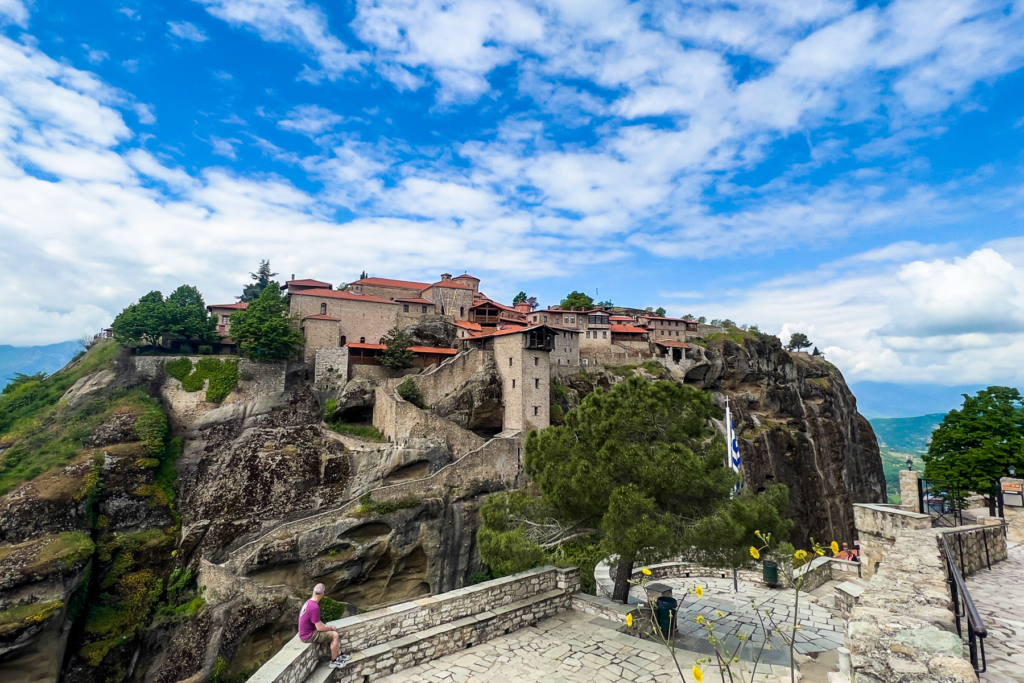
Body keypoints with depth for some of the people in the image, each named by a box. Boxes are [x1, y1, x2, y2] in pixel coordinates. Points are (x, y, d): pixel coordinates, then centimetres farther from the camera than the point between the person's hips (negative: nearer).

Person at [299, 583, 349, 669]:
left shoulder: (309, 602, 1)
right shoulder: (315, 607, -29)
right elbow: (319, 628, -24)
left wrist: (328, 626, 6)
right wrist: (330, 628, -6)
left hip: (308, 630, 10)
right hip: (308, 636, -10)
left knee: (334, 632, 15)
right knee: (335, 635, -12)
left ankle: (339, 655, 20)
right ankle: (334, 662, 3)